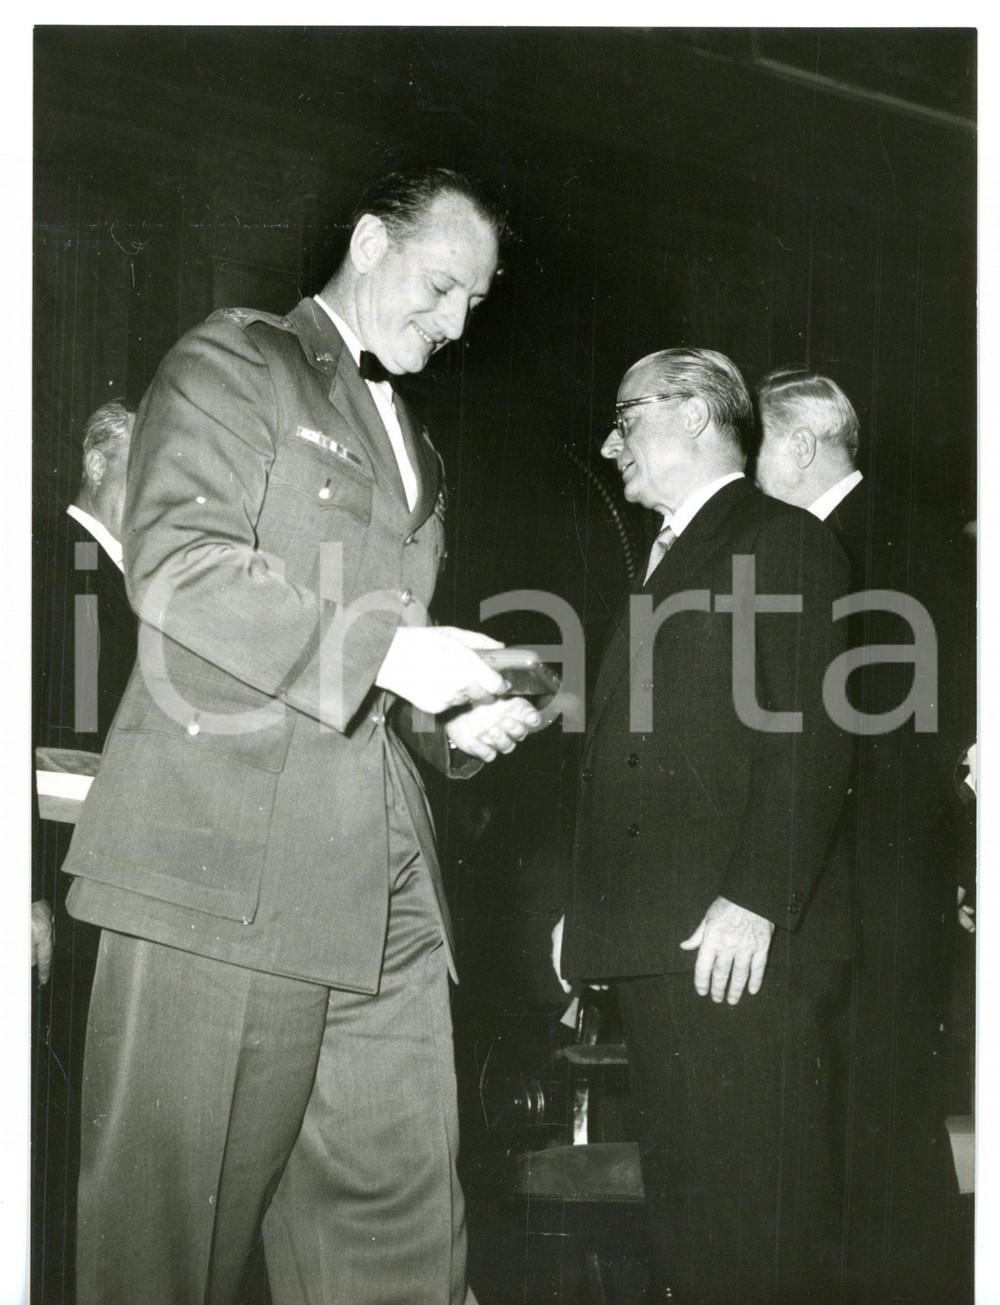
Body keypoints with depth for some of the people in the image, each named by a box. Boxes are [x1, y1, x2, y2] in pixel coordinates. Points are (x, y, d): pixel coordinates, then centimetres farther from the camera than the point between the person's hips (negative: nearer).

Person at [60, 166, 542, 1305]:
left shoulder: (410, 448, 27)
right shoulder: (232, 360, 4)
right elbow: (175, 562, -13)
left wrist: (450, 719, 10)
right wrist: (380, 649, -15)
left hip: (378, 881, 7)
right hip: (225, 857, -7)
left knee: (401, 1214, 6)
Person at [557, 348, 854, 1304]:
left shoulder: (783, 543, -2)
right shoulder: (665, 563, 24)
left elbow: (811, 738, -14)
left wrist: (754, 901, -21)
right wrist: (591, 912, 15)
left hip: (741, 947, -9)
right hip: (654, 948, 9)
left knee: (758, 1218, -4)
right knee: (682, 1211, 13)